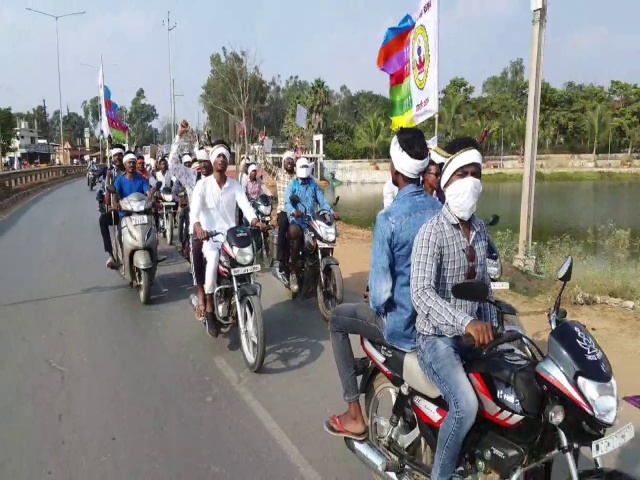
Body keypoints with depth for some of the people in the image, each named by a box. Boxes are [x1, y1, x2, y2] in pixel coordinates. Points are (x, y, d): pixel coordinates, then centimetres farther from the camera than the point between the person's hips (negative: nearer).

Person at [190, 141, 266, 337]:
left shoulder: (235, 185, 9)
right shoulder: (203, 184, 0)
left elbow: (245, 205, -7)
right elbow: (194, 209, -16)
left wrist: (255, 221, -29)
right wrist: (197, 226, -38)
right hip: (209, 235, -3)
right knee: (213, 257, -34)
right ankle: (209, 310, -22)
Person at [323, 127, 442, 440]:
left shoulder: (388, 219, -23)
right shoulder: (442, 211, -5)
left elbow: (380, 292, -22)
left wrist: (376, 305, 0)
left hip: (403, 328, -6)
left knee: (338, 320, 17)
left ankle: (354, 417, 17)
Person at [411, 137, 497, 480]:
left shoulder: (479, 229, 8)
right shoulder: (432, 232, -17)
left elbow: (483, 284, 15)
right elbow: (421, 294, -29)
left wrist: (491, 329, 5)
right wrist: (467, 322, -40)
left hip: (472, 335, 8)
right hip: (437, 338, -8)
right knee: (466, 406, -26)